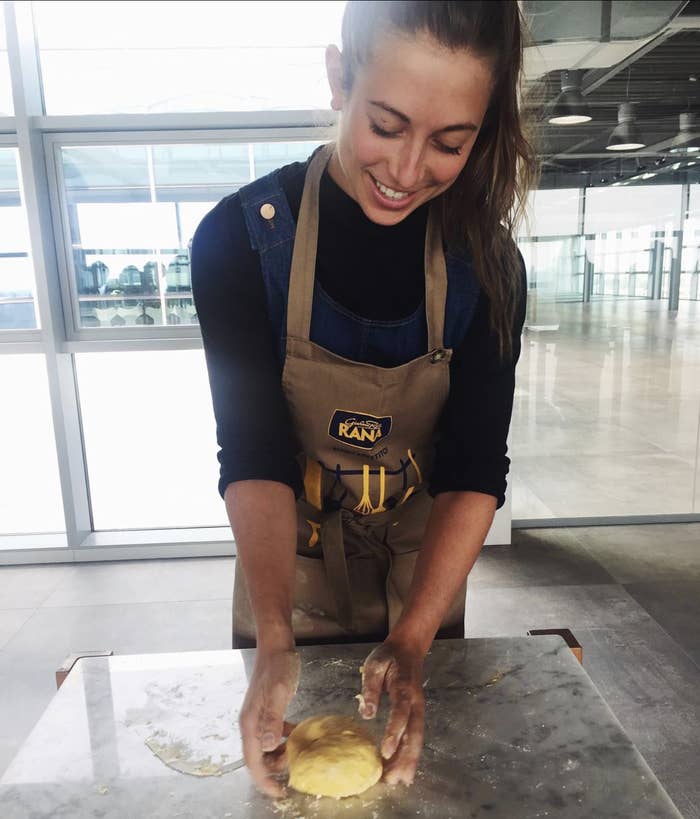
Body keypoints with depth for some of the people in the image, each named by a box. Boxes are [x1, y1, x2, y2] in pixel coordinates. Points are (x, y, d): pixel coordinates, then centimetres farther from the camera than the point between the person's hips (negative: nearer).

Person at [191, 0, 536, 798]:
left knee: (418, 767, 26)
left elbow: (476, 470, -17)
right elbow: (253, 454, -23)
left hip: (424, 567, 2)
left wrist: (412, 640, -27)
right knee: (289, 753, 24)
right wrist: (275, 639, -33)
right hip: (286, 561, -1)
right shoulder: (240, 238, -21)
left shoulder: (486, 267, -16)